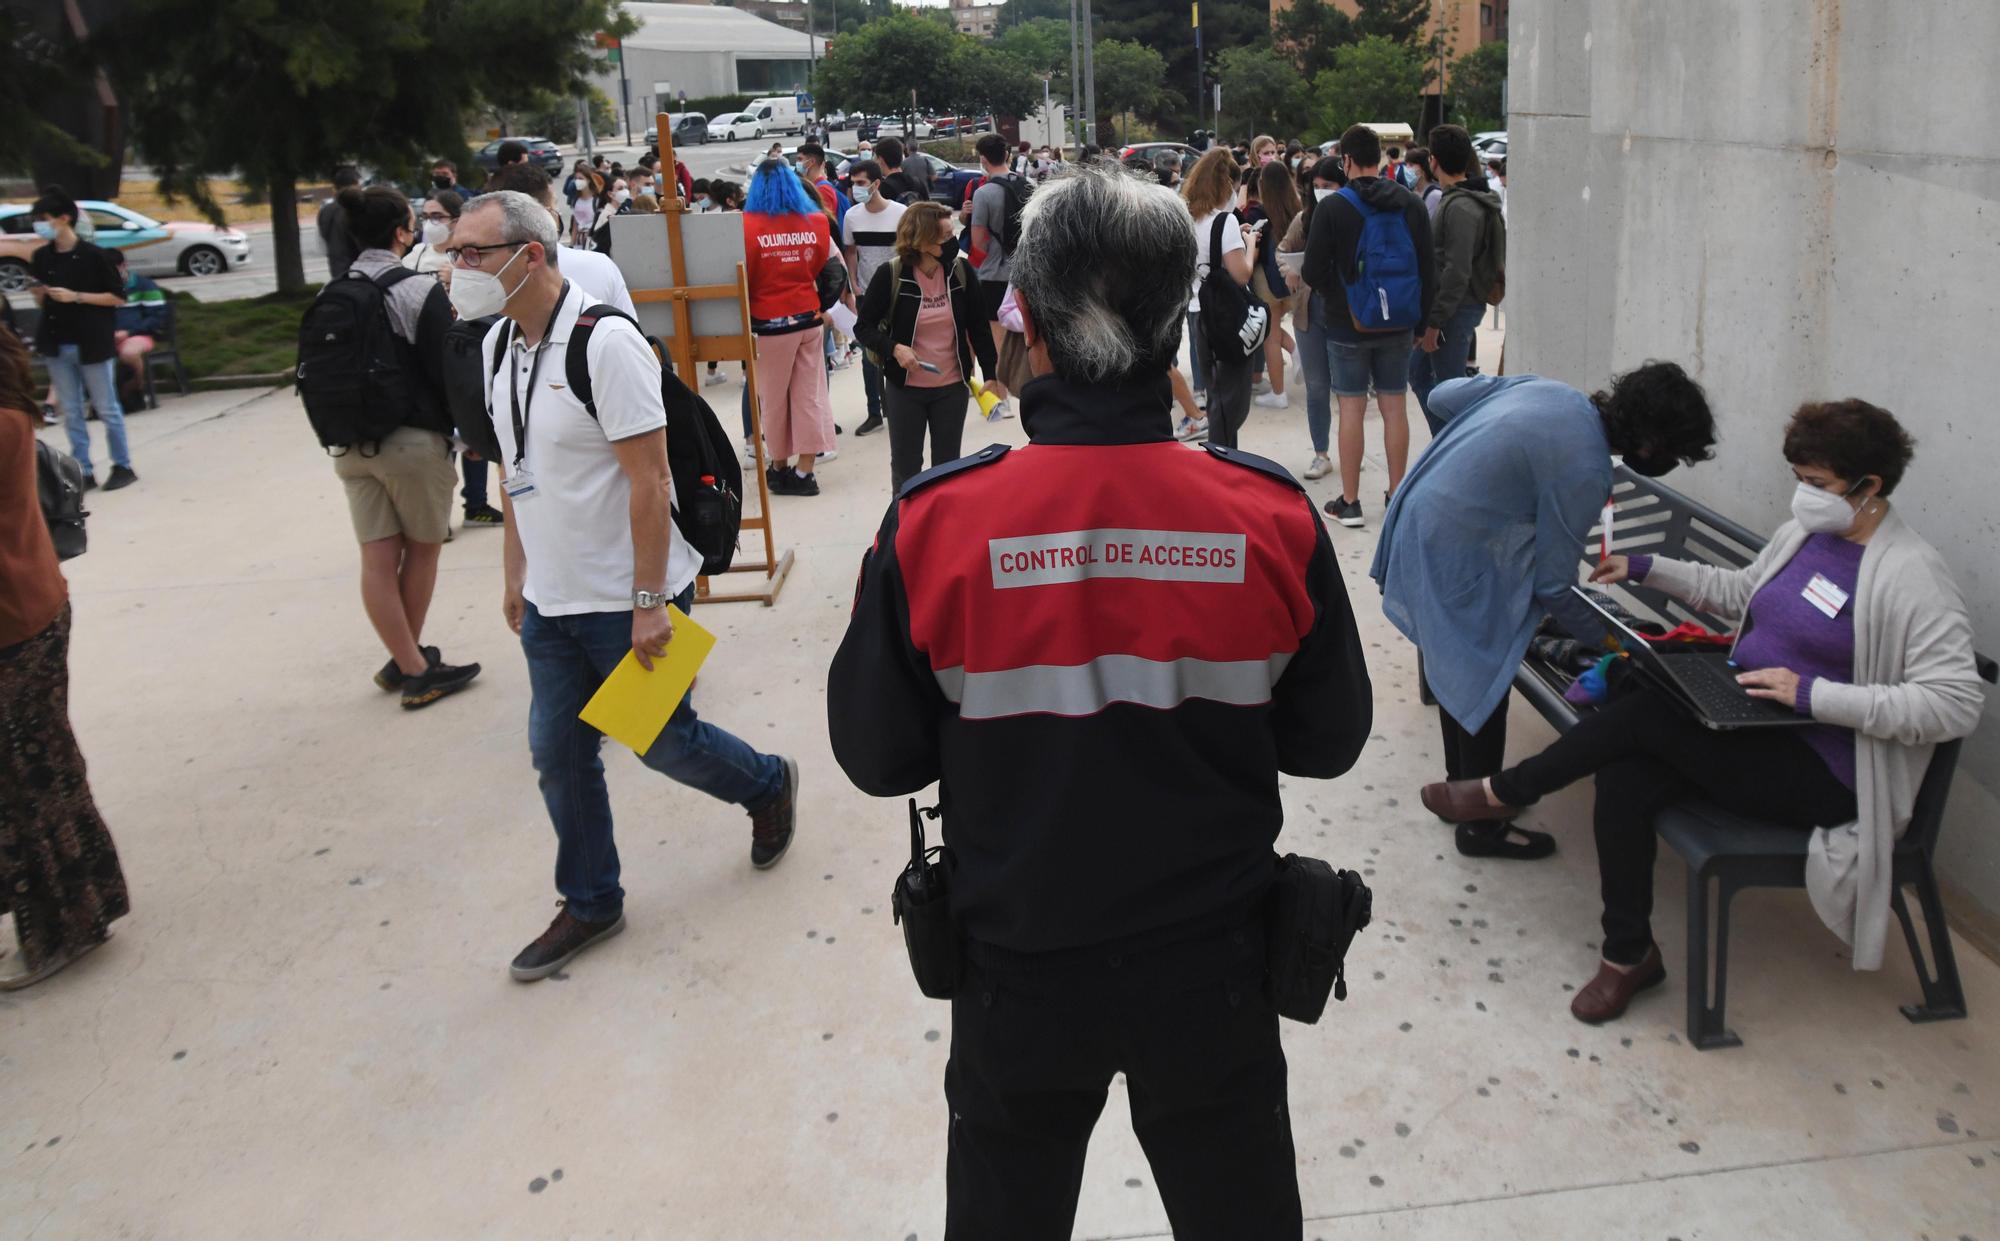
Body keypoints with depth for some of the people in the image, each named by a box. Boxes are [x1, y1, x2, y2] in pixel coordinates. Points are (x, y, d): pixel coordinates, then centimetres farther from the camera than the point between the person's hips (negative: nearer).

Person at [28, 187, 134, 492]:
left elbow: (118, 297, -9)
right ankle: (83, 471, 13)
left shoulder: (94, 255, -9)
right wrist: (39, 294, -6)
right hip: (56, 346, 5)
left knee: (106, 409, 4)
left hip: (92, 344, -5)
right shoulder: (41, 258, 7)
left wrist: (75, 296, -16)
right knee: (70, 411, 8)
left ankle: (123, 467, 15)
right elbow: (42, 304, 16)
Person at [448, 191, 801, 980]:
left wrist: (648, 603, -20)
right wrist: (516, 575, 16)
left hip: (626, 601, -7)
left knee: (664, 740, 7)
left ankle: (769, 787, 37)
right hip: (551, 601, 7)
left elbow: (648, 480, -21)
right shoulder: (501, 343, 5)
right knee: (559, 755, 12)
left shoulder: (604, 343, -20)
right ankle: (590, 904, 30)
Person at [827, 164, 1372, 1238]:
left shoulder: (934, 524, -20)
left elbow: (876, 757, -9)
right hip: (1214, 971, 1)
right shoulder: (1273, 518, -16)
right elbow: (1328, 742, -3)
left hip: (1020, 979, -1)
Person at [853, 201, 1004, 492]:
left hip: (952, 388, 2)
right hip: (905, 388, -2)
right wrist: (893, 348, -22)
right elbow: (864, 326, -5)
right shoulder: (890, 275, -13)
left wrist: (991, 373, -1)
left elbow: (978, 326, 1)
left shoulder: (961, 270, -7)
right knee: (905, 467, 10)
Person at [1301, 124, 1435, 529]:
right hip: (1397, 326, 4)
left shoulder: (1332, 207, -12)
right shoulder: (1411, 205, 0)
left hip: (1347, 326, -3)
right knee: (1394, 407, 10)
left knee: (1351, 408, 2)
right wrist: (1421, 317, 14)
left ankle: (1349, 502, 7)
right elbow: (1428, 270, 4)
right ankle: (1397, 495, 18)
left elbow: (1313, 272, -11)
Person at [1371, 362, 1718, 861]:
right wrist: (1603, 638, 4)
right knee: (1483, 683, 5)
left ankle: (1460, 782, 41)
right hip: (1455, 557, -9)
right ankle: (1481, 825, 20)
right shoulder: (1586, 471, -20)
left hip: (1413, 520, 9)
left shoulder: (1546, 388, 2)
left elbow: (1444, 395, 10)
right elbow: (1551, 585, -12)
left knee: (1455, 666, 23)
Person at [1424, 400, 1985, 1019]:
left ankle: (1505, 792, -3)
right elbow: (1740, 591, 27)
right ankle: (1629, 954, -4)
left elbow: (1956, 702, -22)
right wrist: (1648, 569, 16)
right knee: (1624, 780, -20)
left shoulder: (1912, 576, -17)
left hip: (1818, 774, -7)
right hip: (1749, 731, 7)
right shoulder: (1803, 532, 8)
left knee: (1645, 711, -25)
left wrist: (1814, 693, -28)